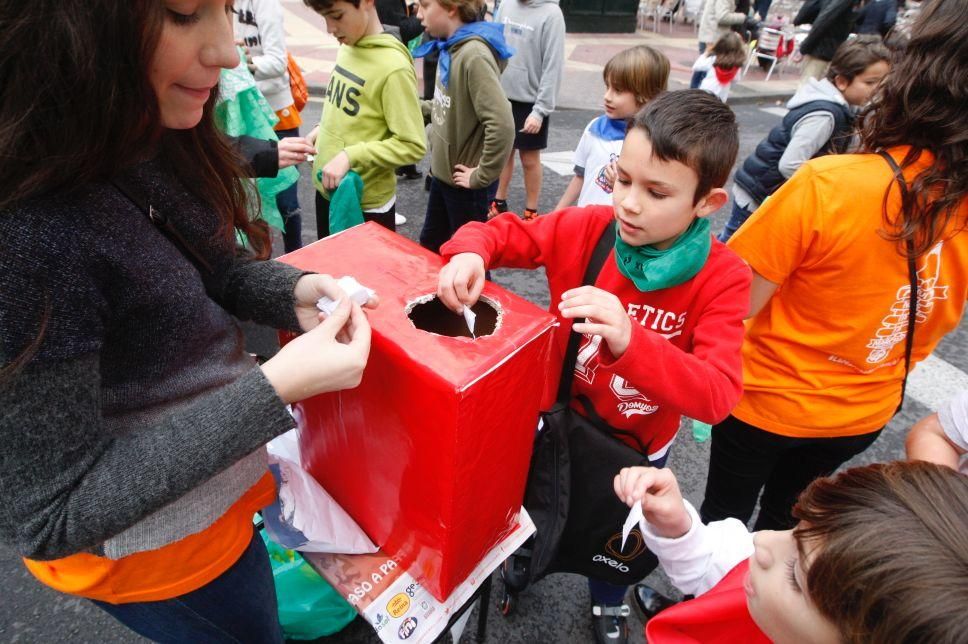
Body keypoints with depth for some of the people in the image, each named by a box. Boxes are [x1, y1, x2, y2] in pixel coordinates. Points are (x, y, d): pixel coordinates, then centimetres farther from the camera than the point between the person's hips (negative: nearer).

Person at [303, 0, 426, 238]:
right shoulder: (346, 48, 2)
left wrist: (351, 156, -26)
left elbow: (413, 145, -23)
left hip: (366, 203, -8)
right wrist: (323, 128, 2)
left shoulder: (393, 67, -22)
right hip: (327, 190, 8)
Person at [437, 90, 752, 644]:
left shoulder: (723, 279, -26)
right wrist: (470, 253, -35)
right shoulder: (587, 229, -21)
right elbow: (501, 231, -11)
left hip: (637, 446, -1)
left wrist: (629, 341, -52)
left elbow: (717, 395, -35)